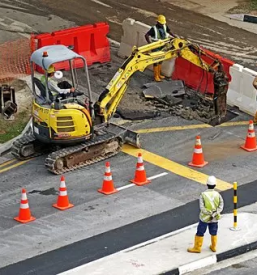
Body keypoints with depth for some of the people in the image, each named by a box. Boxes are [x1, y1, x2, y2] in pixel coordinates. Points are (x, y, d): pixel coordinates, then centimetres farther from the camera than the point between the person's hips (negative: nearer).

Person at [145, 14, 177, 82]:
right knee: (156, 62, 4)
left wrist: (175, 37, 3)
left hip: (163, 46, 7)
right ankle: (156, 76, 16)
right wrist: (150, 43, -34)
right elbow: (146, 35, -29)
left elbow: (169, 32, 13)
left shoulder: (165, 26, -4)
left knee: (160, 61, 20)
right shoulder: (154, 29, -23)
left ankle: (159, 74, 36)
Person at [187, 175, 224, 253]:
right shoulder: (217, 195, -10)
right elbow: (221, 206, -14)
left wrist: (210, 214, -17)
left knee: (200, 232, 12)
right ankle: (213, 247, 34)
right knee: (213, 232, 21)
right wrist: (214, 214, -17)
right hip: (214, 218, 2)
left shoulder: (203, 195, -17)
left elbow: (202, 207, -22)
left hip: (204, 218, -2)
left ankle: (197, 248, 21)